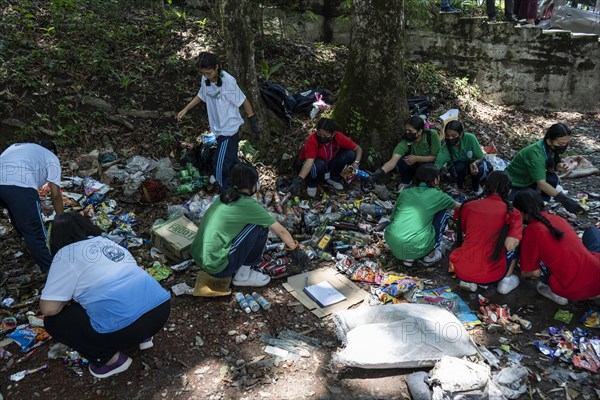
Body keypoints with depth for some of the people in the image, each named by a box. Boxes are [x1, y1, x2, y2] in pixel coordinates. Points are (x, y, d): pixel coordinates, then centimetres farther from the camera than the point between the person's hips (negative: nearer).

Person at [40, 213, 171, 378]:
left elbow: (48, 309, -4)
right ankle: (142, 335, 23)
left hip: (127, 327, -8)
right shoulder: (108, 242, 22)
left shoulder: (66, 254, 1)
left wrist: (67, 300, 18)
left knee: (53, 321, 11)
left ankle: (111, 359, 10)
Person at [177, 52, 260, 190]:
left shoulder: (228, 81, -25)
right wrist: (185, 110, 6)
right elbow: (201, 96, 14)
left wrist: (253, 121, -8)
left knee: (220, 164, -2)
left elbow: (244, 101, -15)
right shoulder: (205, 79, -4)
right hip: (219, 127, 7)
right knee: (231, 159, 20)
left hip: (229, 128, -7)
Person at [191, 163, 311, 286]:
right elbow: (281, 231, 0)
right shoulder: (248, 205, -11)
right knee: (260, 227, -4)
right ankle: (243, 275, 6)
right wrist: (295, 249, 18)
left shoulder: (225, 197, 11)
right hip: (217, 267, -8)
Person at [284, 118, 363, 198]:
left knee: (350, 154, -19)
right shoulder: (312, 139, -33)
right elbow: (309, 161, -44)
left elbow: (358, 148, -11)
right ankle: (312, 183, -7)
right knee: (319, 164, -40)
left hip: (328, 162, 4)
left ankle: (333, 177, 3)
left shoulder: (339, 137, -22)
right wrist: (299, 179, -58)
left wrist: (356, 163, -30)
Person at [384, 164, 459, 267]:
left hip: (392, 245, 3)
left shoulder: (405, 193, 15)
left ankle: (408, 257, 18)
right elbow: (458, 207, 26)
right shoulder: (436, 195, 9)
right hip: (416, 248, -3)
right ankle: (430, 255, 18)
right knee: (443, 214, 17)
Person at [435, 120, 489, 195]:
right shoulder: (446, 148, -31)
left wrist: (474, 163, -43)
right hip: (458, 165, 0)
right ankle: (460, 186, -1)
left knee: (479, 170, -33)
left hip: (475, 162, 0)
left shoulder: (470, 138, -32)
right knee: (460, 167, -34)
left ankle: (476, 186, 1)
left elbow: (480, 158, -21)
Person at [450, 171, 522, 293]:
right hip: (490, 276, -2)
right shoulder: (513, 213, -2)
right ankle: (506, 281, 14)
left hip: (461, 270, 2)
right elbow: (510, 245, -15)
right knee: (514, 245, 24)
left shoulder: (469, 205, 5)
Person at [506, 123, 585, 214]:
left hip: (528, 182, 8)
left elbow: (550, 169, 1)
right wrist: (564, 200, -40)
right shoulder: (536, 153, -32)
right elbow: (541, 183, -36)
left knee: (552, 179, -16)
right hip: (513, 187, -8)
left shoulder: (549, 148, -9)